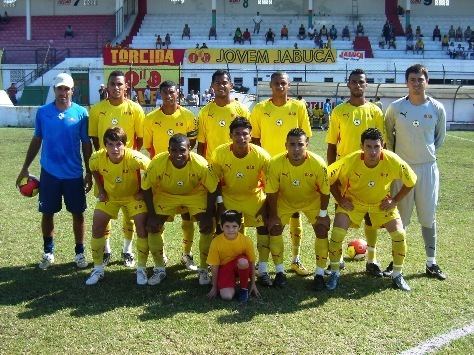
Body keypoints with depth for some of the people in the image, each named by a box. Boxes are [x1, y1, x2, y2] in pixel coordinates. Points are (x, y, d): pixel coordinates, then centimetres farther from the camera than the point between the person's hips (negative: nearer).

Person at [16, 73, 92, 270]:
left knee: (78, 213, 6)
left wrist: (89, 173, 1)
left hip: (74, 173, -1)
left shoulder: (81, 113, -4)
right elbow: (36, 140, 8)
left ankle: (80, 253, 21)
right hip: (49, 172, 1)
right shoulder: (43, 112, -1)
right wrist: (25, 168, 6)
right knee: (47, 213, 8)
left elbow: (86, 144, 1)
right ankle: (48, 253, 24)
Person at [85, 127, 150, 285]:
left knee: (142, 226, -13)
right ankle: (98, 269, 13)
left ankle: (141, 268, 5)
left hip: (133, 195, -2)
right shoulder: (96, 158, -26)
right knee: (97, 226, -4)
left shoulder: (135, 158, -35)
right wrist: (101, 190, -2)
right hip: (110, 195, 2)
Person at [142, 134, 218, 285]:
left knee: (207, 227, -15)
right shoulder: (158, 163, -31)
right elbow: (146, 188, -15)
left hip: (195, 194, -1)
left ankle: (203, 269, 4)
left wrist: (208, 215, -16)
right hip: (166, 194, 1)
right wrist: (151, 214, -15)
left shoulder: (201, 164, -32)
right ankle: (160, 269, 10)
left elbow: (212, 189, -17)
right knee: (152, 226, -10)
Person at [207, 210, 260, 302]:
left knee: (243, 262, -37)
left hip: (241, 268, 1)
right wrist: (214, 287, -3)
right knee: (226, 296, -27)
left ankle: (244, 288, -10)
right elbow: (214, 266, -7)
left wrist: (253, 284, -3)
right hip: (224, 268, -1)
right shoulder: (216, 242, -17)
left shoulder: (246, 240, -16)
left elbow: (252, 263, -6)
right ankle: (232, 285, 9)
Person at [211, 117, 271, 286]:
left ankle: (262, 271, 7)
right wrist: (220, 204, -10)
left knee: (264, 228, -7)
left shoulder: (261, 155, -22)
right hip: (229, 197, 1)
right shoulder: (220, 153, -20)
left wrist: (266, 206, -11)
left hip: (254, 197, 0)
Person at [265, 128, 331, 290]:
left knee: (322, 231, -10)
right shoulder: (276, 163, -30)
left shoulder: (318, 163, -31)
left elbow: (325, 192, -17)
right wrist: (273, 216, -12)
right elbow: (272, 192, -17)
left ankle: (319, 274, 5)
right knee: (274, 229, -9)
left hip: (312, 201, 0)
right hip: (284, 200, 1)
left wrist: (323, 214, -11)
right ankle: (280, 272, 8)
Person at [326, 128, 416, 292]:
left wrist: (395, 200, -11)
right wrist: (340, 200, -14)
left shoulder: (393, 161, -28)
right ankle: (335, 273, 6)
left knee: (399, 234, -11)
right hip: (353, 201, -1)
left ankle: (397, 275, 12)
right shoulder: (351, 161, -30)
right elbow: (330, 177, -14)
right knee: (337, 234, -16)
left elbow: (411, 181, -9)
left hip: (382, 203, 1)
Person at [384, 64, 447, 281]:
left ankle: (431, 263, 16)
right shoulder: (396, 107, -5)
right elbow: (387, 133, 9)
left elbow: (440, 137, 12)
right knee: (401, 217, 6)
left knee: (428, 216, 6)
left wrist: (428, 153, 11)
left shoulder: (437, 108, -2)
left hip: (428, 168, 1)